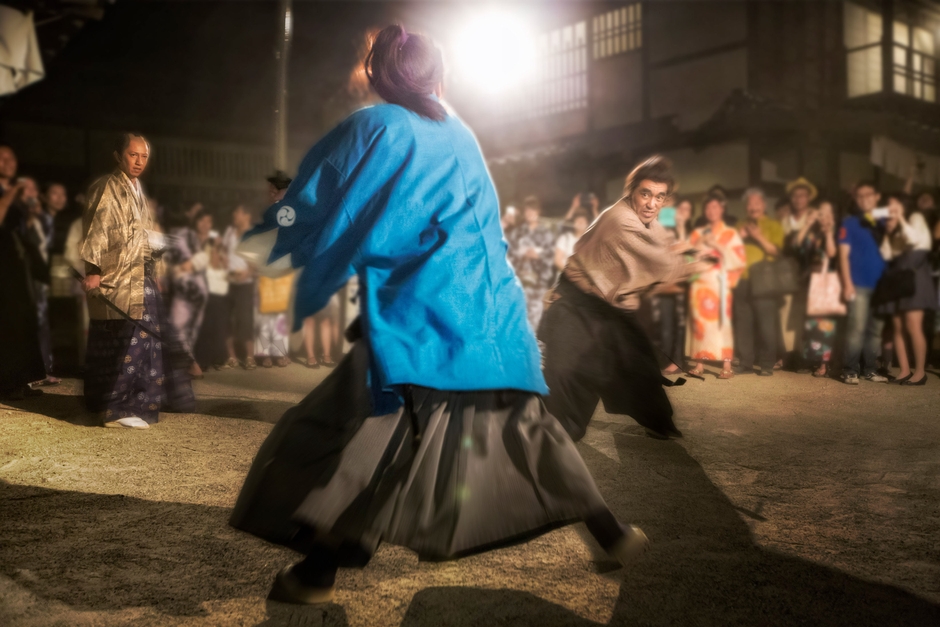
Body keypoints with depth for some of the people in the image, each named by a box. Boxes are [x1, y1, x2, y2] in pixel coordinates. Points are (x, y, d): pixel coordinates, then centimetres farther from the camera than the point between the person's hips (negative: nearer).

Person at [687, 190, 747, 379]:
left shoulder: (731, 234, 9)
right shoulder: (697, 233, 17)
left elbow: (739, 259, -2)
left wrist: (718, 246, -9)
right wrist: (697, 244, -7)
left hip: (719, 284, -3)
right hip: (699, 283, 3)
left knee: (721, 322, -10)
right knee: (699, 321, -1)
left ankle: (726, 365, -11)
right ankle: (699, 362, 5)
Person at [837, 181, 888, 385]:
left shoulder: (882, 224, 16)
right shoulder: (850, 223, 4)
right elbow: (843, 254, -2)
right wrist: (847, 284, -10)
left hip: (881, 285, 5)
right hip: (858, 285, -5)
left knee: (876, 330, 6)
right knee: (856, 329, -9)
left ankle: (870, 369, 14)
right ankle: (850, 370, -5)